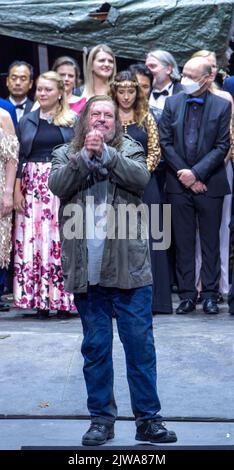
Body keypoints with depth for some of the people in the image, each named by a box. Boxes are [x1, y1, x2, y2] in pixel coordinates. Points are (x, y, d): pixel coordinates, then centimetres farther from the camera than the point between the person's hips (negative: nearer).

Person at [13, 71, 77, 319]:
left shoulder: (72, 121, 5)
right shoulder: (26, 121, 12)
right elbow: (19, 157, 9)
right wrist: (16, 190, 0)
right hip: (33, 185, 2)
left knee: (61, 240, -5)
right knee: (33, 241, -1)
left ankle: (62, 300, 2)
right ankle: (40, 300, 5)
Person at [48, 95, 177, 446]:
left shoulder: (129, 150, 9)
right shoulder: (66, 154, 12)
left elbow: (141, 178, -11)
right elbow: (57, 185, -8)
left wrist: (105, 152, -16)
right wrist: (85, 154, -17)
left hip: (129, 265, -1)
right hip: (87, 269, 1)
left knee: (140, 343, 1)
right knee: (95, 347, 9)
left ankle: (148, 419, 9)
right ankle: (101, 418, 18)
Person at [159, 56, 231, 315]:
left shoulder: (222, 106, -2)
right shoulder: (172, 103, 5)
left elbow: (222, 146, -6)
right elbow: (165, 142, 2)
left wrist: (196, 172, -13)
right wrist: (185, 174, -6)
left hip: (210, 184, -2)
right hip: (179, 184, 2)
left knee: (210, 241, 5)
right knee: (183, 242, 5)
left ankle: (209, 294, 13)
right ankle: (187, 294, 12)